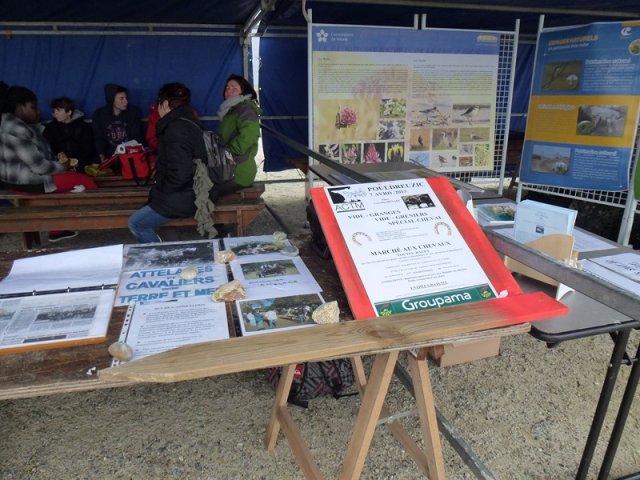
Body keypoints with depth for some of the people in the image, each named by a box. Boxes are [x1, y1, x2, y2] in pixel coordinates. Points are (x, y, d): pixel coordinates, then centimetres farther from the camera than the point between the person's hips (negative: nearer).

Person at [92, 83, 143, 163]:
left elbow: (137, 138, -1)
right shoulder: (99, 115, 3)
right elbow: (99, 139, 2)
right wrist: (103, 158, -14)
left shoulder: (133, 112, 1)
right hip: (110, 157, 0)